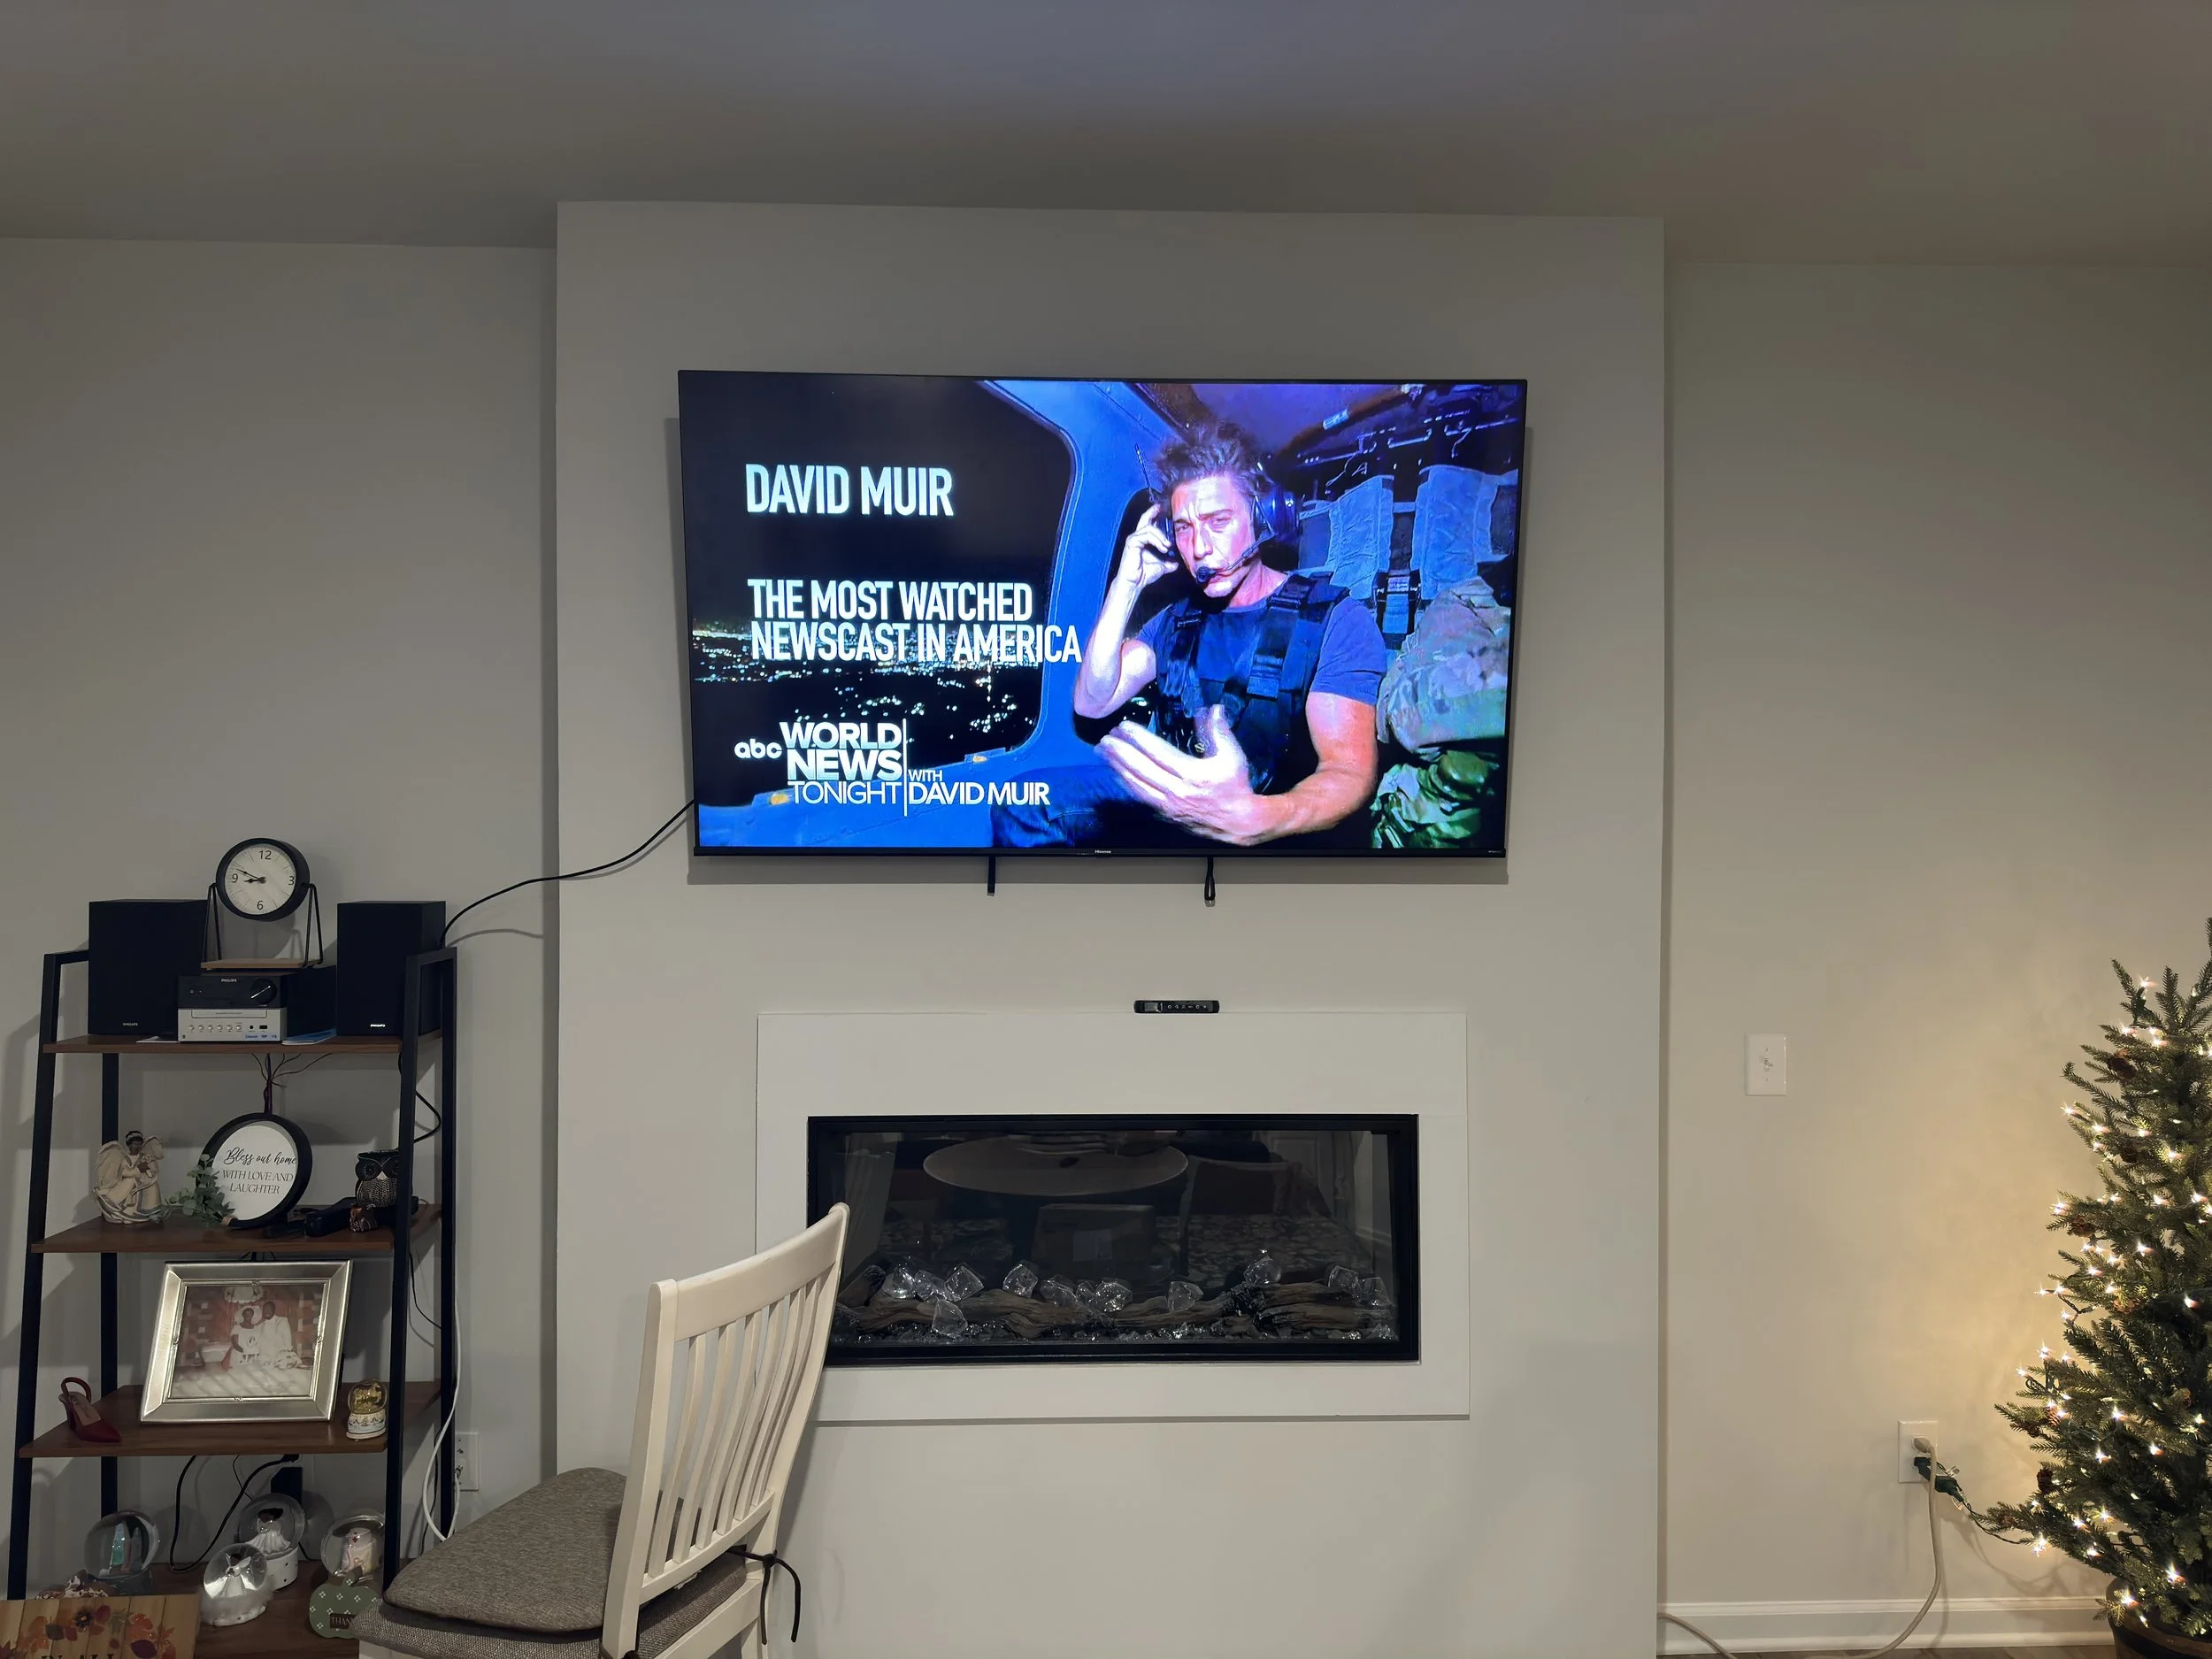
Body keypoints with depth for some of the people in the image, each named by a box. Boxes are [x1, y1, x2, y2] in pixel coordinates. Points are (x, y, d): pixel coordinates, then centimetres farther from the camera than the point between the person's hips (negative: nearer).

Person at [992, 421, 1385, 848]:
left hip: (1277, 831, -7)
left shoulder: (1336, 620, -10)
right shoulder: (1176, 620, 12)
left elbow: (1351, 773, -24)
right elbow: (1093, 703, 2)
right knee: (1028, 802, -8)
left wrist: (1254, 819, -46)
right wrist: (1127, 584, -6)